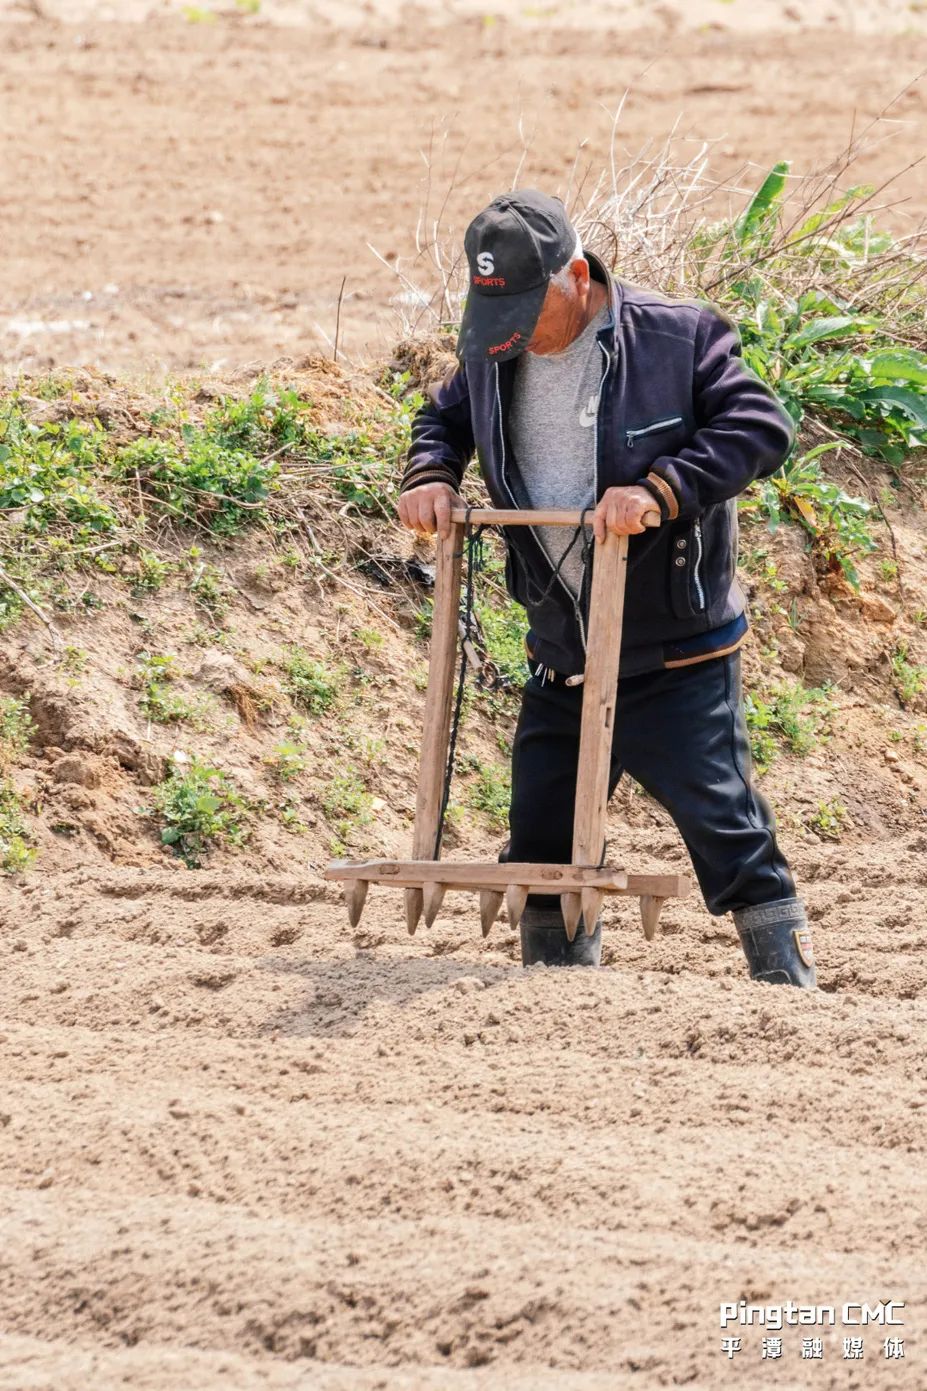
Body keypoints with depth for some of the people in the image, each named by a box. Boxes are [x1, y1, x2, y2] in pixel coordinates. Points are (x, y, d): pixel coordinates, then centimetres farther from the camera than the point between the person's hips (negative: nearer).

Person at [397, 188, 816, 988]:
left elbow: (761, 427, -17)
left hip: (678, 659, -5)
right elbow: (445, 418, 23)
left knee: (724, 823, -9)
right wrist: (430, 476, 1)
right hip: (561, 658, 6)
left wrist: (660, 490, -28)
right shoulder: (491, 356, 3)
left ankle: (791, 987, 0)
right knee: (541, 837, 10)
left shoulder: (678, 338, -12)